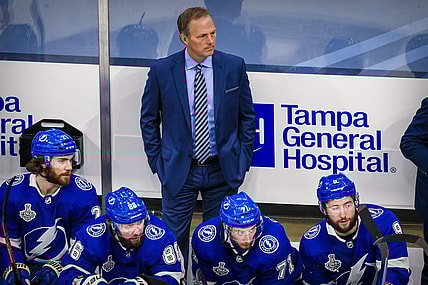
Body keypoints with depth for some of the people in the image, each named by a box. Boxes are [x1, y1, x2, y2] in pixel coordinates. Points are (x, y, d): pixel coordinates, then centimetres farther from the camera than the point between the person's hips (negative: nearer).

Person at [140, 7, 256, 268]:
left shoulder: (234, 67, -4)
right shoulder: (162, 70, -7)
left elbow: (247, 116, 7)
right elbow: (148, 119, 5)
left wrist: (243, 158, 3)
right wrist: (157, 160, 2)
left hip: (223, 169, 1)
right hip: (179, 170, -1)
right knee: (174, 237, 4)